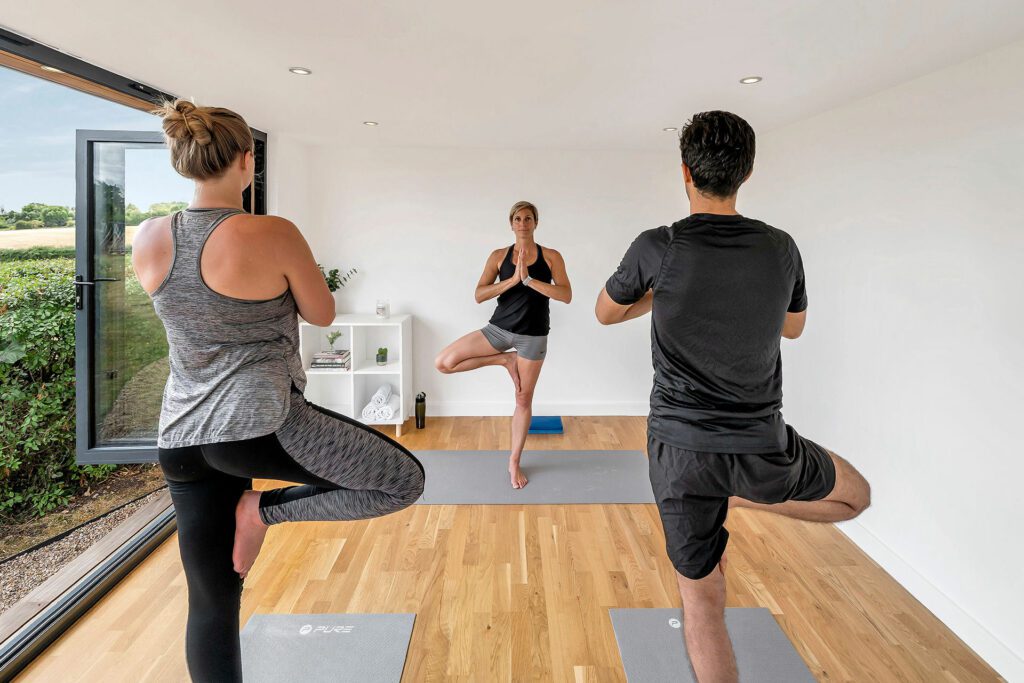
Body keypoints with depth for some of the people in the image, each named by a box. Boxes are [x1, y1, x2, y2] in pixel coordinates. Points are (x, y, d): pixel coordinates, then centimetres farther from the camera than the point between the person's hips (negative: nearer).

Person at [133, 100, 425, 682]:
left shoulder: (148, 240, 3)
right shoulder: (273, 234, -14)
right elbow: (323, 313, -1)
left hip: (182, 440, 7)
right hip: (263, 426, -7)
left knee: (212, 603, 18)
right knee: (406, 480, 5)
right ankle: (264, 508, 5)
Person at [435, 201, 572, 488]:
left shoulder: (551, 257, -3)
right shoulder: (499, 256, 0)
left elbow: (566, 295, -14)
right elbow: (479, 295, -8)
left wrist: (529, 280, -22)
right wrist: (512, 280, -20)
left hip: (532, 336, -2)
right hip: (499, 328, 2)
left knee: (523, 401, 7)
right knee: (443, 363, -9)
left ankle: (514, 462, 25)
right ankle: (504, 359, 5)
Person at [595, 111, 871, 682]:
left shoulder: (658, 249, -11)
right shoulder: (780, 248, -4)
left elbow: (607, 313, 7)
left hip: (679, 449, 0)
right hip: (760, 448, 1)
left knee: (701, 594, 15)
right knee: (855, 495, 30)